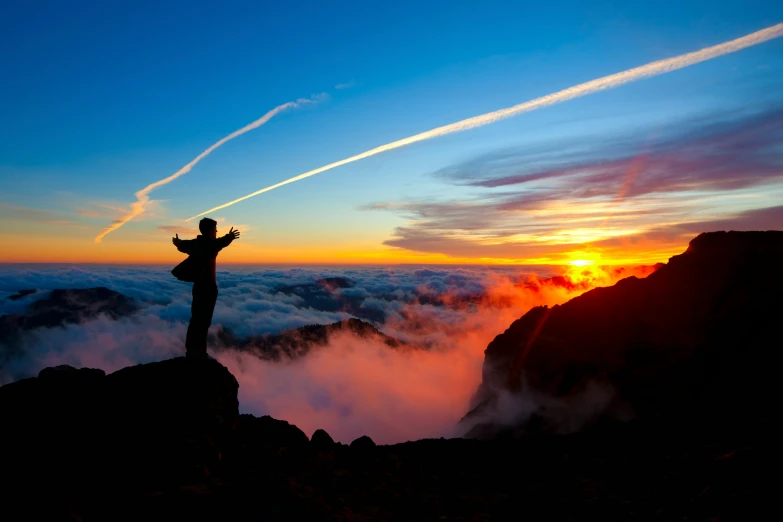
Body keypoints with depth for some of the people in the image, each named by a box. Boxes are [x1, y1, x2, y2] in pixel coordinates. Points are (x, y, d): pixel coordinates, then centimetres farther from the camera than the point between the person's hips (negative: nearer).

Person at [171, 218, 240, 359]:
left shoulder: (196, 243, 11)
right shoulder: (208, 244, -14)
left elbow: (183, 245, 34)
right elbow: (217, 244, -40)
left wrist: (177, 242, 54)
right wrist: (228, 238, -57)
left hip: (199, 286, 9)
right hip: (207, 287, -9)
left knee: (196, 320, 16)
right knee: (203, 321, -4)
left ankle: (192, 351, 26)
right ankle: (198, 354, 1)